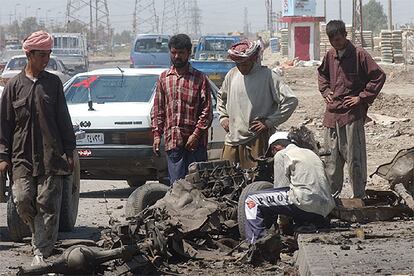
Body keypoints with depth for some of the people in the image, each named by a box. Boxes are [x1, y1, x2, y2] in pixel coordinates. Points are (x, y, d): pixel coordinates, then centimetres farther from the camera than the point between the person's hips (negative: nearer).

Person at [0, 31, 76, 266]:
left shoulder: (54, 83, 7)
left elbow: (64, 119, 9)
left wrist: (69, 151, 5)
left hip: (51, 156, 0)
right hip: (22, 156, 0)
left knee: (48, 204, -4)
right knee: (23, 200, -6)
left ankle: (42, 252, -1)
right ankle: (41, 236, 20)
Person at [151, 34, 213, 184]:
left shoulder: (199, 79, 3)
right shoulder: (164, 78, 13)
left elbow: (207, 111, -2)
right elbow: (158, 109, 14)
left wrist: (196, 134, -11)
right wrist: (157, 134, 5)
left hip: (195, 142, -3)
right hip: (172, 141, 3)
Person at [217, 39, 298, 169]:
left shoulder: (268, 76, -7)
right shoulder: (232, 75, 10)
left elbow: (291, 101, -11)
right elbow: (221, 97, 30)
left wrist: (268, 122, -11)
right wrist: (223, 117, 14)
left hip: (257, 141, -5)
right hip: (232, 140, 5)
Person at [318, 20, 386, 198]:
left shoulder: (359, 55, -9)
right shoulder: (330, 56, 10)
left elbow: (379, 77, -9)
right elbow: (322, 74, 31)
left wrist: (362, 98, -10)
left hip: (352, 114, -6)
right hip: (332, 114, 6)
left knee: (355, 158, -4)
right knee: (331, 158, 11)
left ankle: (359, 197, 3)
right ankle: (332, 194, 21)